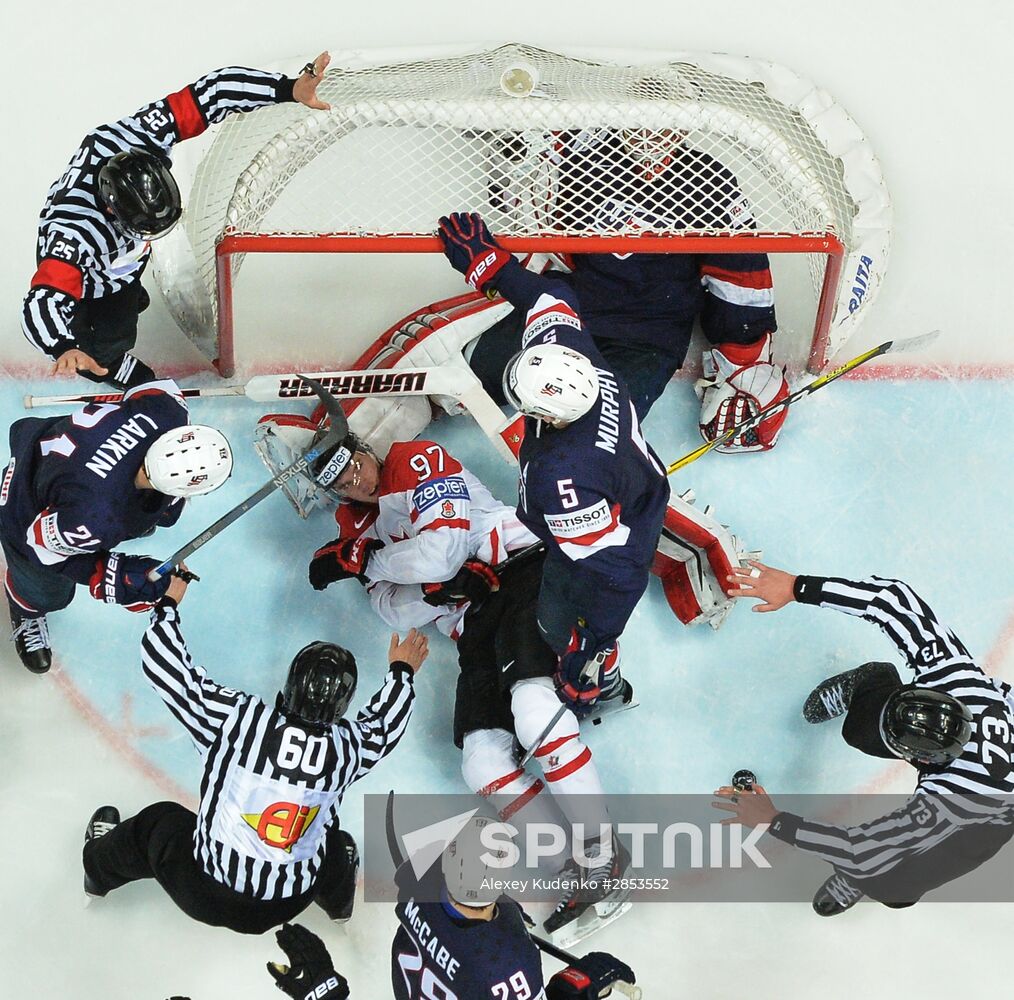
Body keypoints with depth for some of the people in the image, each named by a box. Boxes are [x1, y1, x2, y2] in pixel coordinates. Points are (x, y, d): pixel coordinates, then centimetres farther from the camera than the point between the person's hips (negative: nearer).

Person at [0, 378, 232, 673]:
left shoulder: (167, 412, -36)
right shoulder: (93, 519, -48)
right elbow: (44, 548, -28)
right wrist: (114, 578, -25)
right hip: (31, 512, -5)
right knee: (47, 592, 21)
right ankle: (25, 611, 57)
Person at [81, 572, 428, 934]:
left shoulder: (239, 717, -23)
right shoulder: (346, 748, -16)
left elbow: (162, 662, -14)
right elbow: (383, 726, 9)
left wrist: (169, 602, 2)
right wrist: (402, 672, 26)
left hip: (201, 894, -1)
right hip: (282, 909, 1)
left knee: (157, 823, 29)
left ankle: (100, 867, 57)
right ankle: (337, 899, 61)